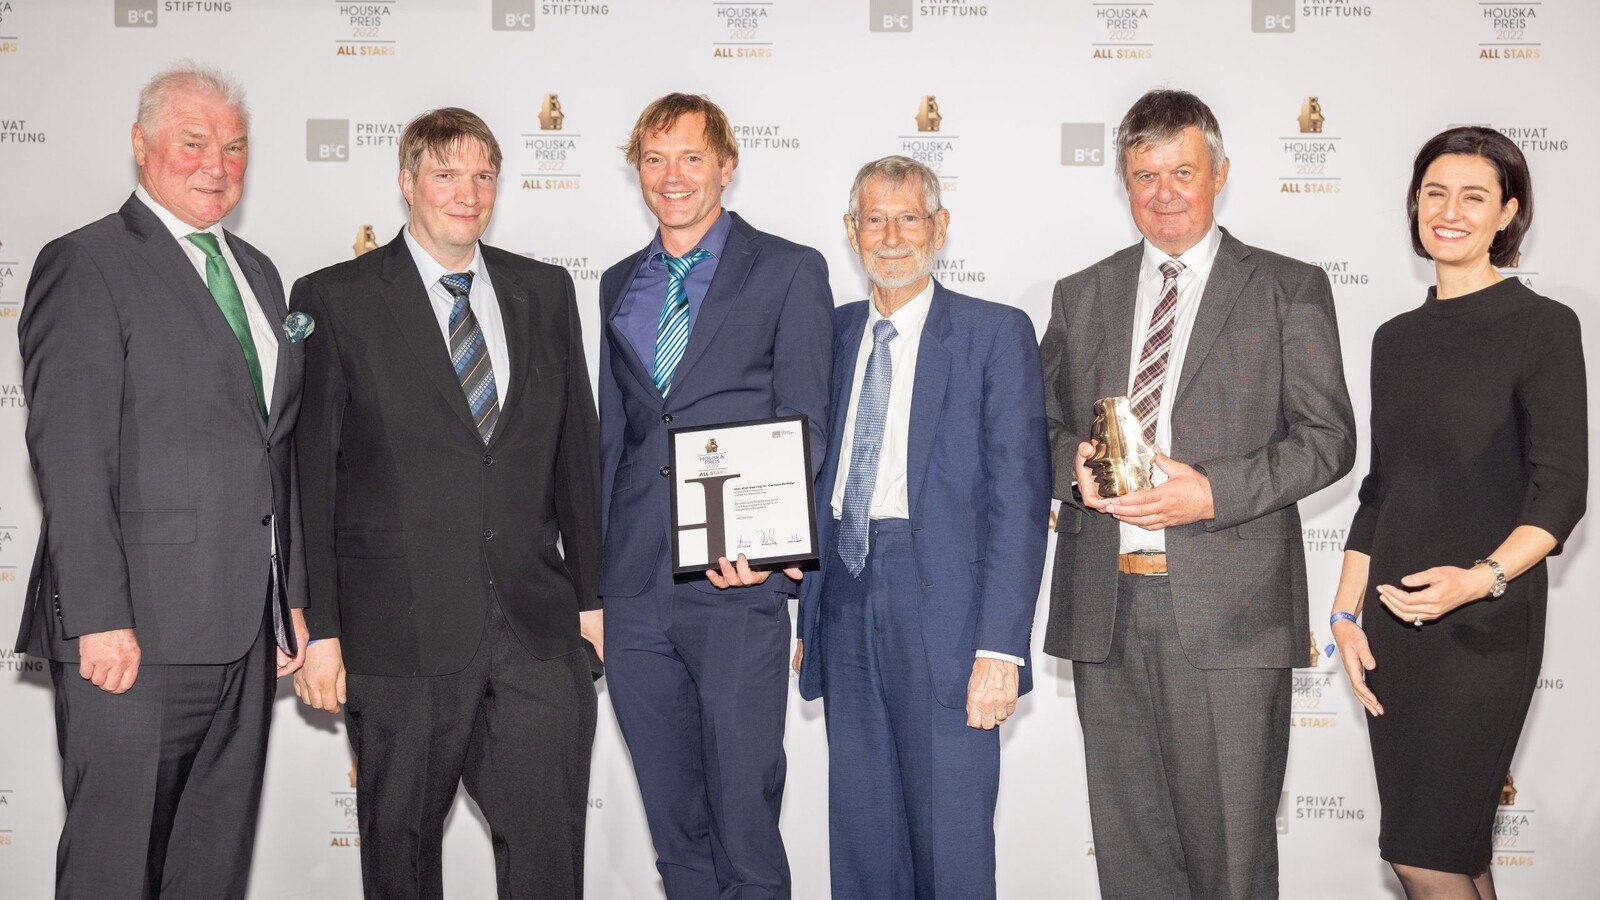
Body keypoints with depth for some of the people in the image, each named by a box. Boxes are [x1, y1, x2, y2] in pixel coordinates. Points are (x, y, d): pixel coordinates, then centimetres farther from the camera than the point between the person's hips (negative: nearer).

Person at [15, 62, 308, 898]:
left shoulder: (258, 273, 17)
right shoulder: (86, 265, -6)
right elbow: (70, 456, -13)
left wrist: (291, 597, 14)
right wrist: (99, 619, -18)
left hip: (244, 634, 7)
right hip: (136, 631, -7)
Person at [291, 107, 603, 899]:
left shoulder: (544, 291, 11)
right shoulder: (334, 300, -1)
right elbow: (307, 477, -3)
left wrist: (590, 594, 11)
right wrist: (319, 628, -6)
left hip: (538, 626, 3)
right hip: (401, 630, -2)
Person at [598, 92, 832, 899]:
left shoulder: (789, 271, 2)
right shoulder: (618, 284, 17)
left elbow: (805, 424, -3)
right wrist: (593, 573, 12)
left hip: (737, 582, -5)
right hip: (635, 586, 5)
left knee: (744, 801, -2)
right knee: (672, 820, 12)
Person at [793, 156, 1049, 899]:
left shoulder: (997, 334, -1)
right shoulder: (833, 334, 13)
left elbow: (1019, 498, -7)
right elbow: (816, 482, 14)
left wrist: (1001, 647, -14)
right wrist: (806, 618, 8)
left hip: (943, 609, -4)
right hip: (846, 605, 5)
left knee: (952, 840, 2)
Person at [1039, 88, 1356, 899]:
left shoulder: (1289, 290, 5)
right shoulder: (1081, 296, 15)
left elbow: (1328, 437, -1)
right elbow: (1047, 426, 19)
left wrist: (1212, 493, -15)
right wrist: (1073, 468, -4)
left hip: (1227, 612, -3)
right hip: (1104, 605, 4)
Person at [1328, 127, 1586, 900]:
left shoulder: (1541, 326, -6)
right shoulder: (1397, 339, 12)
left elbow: (1560, 489, -11)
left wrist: (1483, 577, -27)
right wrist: (1346, 613, 9)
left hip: (1484, 623, -5)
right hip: (1394, 616, 6)